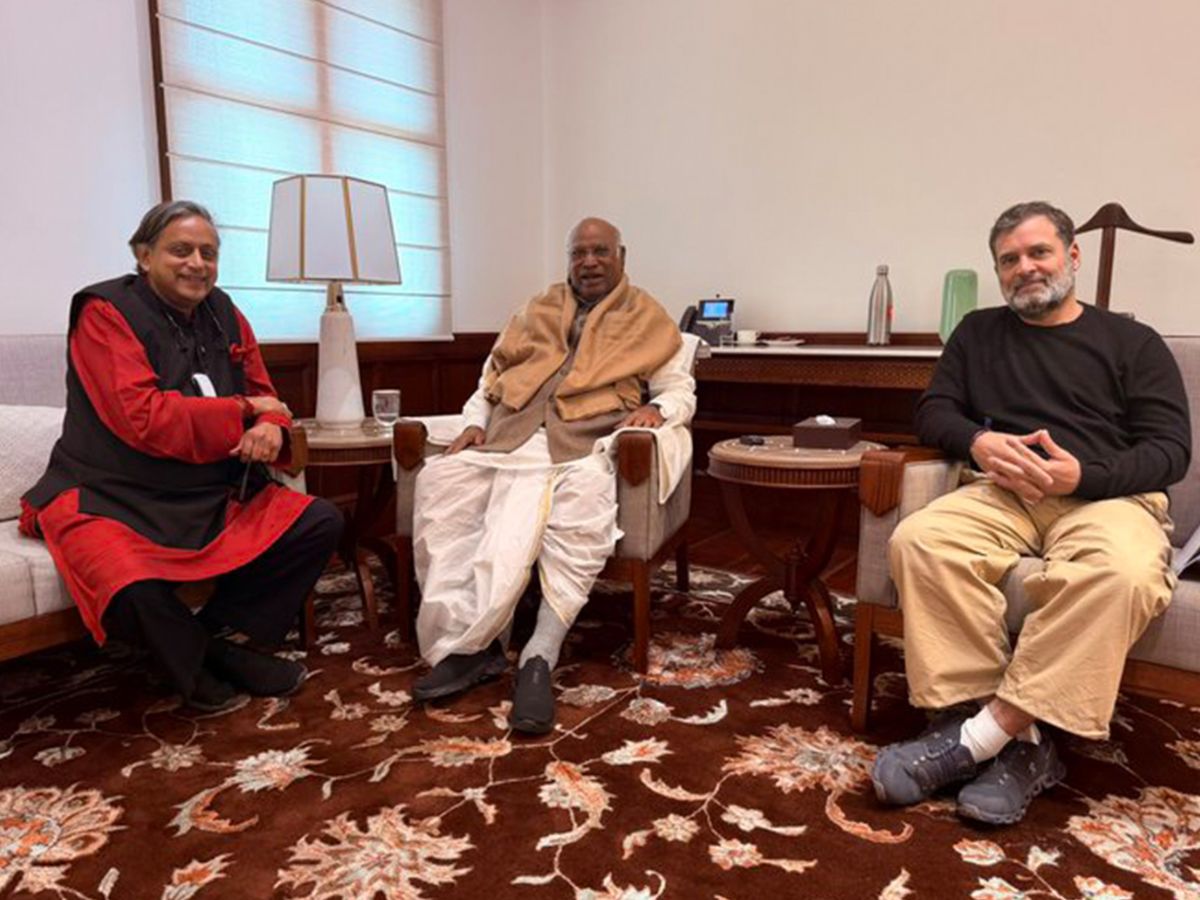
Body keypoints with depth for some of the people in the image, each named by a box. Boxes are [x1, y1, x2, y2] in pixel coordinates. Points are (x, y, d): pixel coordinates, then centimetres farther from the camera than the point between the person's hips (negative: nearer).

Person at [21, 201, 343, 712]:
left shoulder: (225, 315, 9)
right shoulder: (105, 314, -10)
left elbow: (261, 396, 11)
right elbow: (145, 420, -22)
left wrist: (271, 429, -15)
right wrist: (244, 412, -14)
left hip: (217, 495, 6)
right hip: (110, 499, -6)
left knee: (322, 524, -7)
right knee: (134, 591, -36)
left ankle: (218, 636, 2)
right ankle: (193, 663, 0)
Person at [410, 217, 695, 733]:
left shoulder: (648, 319, 20)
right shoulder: (537, 310, 30)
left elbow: (681, 390, 14)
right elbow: (492, 374, 25)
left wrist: (655, 409, -9)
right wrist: (475, 421, 6)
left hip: (582, 442, -3)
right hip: (507, 434, 4)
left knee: (584, 502, -39)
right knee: (439, 480, -26)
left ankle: (540, 656, -36)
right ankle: (467, 642, -27)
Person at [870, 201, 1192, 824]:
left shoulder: (1133, 342, 15)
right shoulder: (978, 333, 23)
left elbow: (1170, 449, 5)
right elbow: (932, 411, 13)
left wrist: (1083, 475, -15)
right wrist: (978, 442, -11)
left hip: (1107, 495, -1)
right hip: (1002, 492, 2)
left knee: (1121, 574, -38)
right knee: (918, 540, -32)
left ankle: (987, 730, -32)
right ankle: (1022, 742, -32)